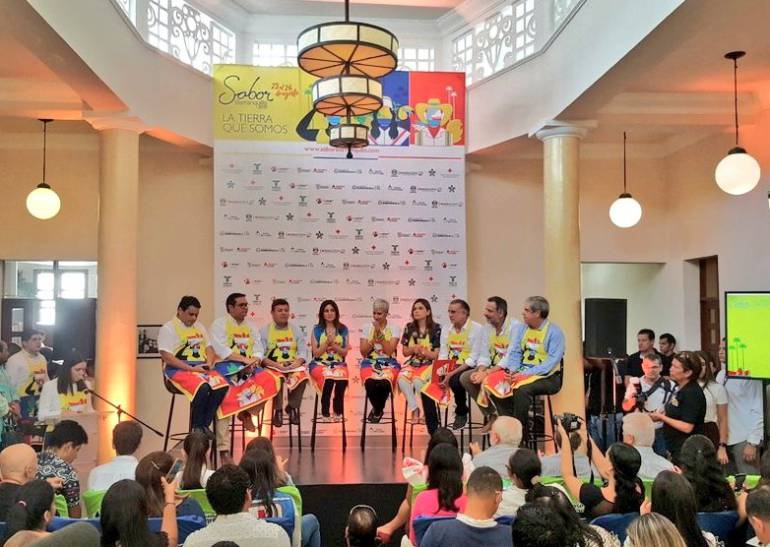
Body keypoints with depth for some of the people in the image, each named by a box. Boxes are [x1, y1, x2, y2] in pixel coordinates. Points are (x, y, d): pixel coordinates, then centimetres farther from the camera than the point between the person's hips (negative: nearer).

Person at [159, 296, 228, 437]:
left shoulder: (199, 326, 22)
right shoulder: (168, 329, 0)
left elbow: (209, 347, 22)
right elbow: (166, 357, -10)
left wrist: (209, 363, -2)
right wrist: (191, 368, -18)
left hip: (201, 367, 6)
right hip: (179, 369, -6)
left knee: (222, 386, -24)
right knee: (202, 388, -35)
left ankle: (204, 425, -12)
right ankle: (196, 428, -14)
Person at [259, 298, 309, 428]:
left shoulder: (296, 329, 16)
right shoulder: (264, 331, 7)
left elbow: (303, 351, 8)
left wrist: (297, 362, -14)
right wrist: (276, 364, -19)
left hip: (293, 365, 2)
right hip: (273, 366, -2)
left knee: (302, 376, -30)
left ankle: (293, 407, -6)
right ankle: (278, 410, -14)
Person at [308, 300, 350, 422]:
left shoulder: (343, 329, 11)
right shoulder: (317, 329, 6)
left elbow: (345, 353, 7)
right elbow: (316, 353, 3)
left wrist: (333, 344, -8)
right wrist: (327, 343, -11)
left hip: (338, 363, 1)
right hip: (320, 363, -1)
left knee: (342, 377, -34)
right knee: (328, 377, -36)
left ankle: (338, 411, -16)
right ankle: (325, 413, -21)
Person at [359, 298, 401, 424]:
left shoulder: (394, 328, 5)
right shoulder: (367, 328, 9)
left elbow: (390, 351, -7)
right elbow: (363, 352, 3)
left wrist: (380, 334, -13)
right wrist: (374, 337, -10)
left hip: (389, 363, -1)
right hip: (370, 362, 1)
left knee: (384, 383, -34)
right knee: (371, 383, -33)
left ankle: (377, 410, 0)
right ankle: (378, 410, 2)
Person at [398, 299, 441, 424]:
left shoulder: (436, 328, -2)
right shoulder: (409, 328, 9)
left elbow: (437, 354, -3)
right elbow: (405, 352, 13)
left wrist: (422, 351, -19)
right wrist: (413, 349, -9)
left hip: (429, 363, -3)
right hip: (412, 362, 4)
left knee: (418, 380, -34)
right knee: (402, 378, -30)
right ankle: (414, 409, -14)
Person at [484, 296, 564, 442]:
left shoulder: (554, 332, -7)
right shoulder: (520, 328, 13)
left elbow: (552, 361, -16)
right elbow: (514, 352, 9)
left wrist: (525, 374, -23)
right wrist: (512, 371, -12)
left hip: (547, 377, -6)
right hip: (521, 372, 7)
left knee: (521, 388, -35)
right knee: (491, 381, -15)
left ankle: (521, 433, -20)